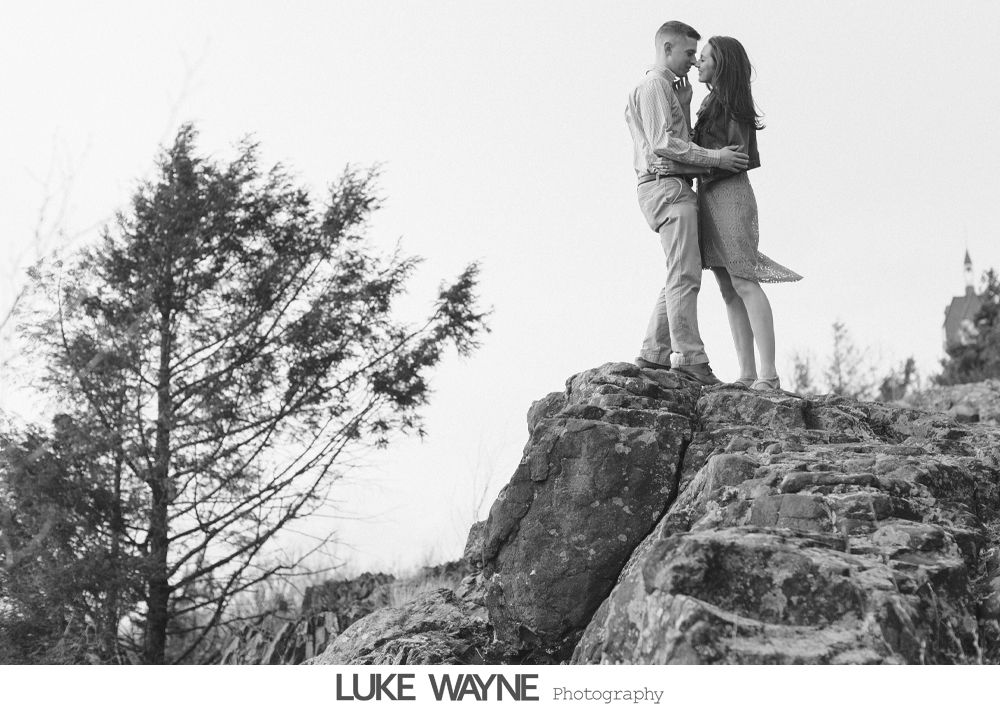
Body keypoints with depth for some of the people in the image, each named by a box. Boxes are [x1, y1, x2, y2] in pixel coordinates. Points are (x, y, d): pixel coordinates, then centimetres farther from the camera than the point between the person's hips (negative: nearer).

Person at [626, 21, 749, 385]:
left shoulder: (668, 89, 28)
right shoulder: (654, 86, -4)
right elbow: (662, 143, -16)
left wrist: (684, 103, 12)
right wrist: (714, 157, -17)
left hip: (675, 190, 10)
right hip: (667, 186, -10)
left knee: (681, 277, 9)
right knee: (685, 274, -16)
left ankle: (653, 353, 9)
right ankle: (689, 356, -20)